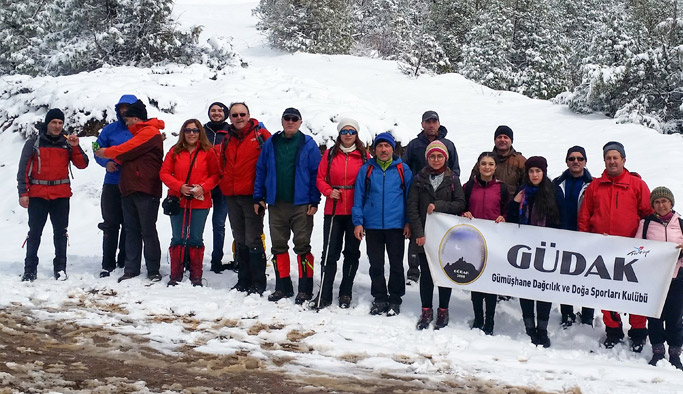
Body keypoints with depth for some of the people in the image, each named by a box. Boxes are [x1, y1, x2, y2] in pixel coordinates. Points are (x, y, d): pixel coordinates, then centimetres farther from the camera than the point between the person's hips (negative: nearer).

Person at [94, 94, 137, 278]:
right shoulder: (110, 129, 8)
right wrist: (106, 162, -8)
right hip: (112, 185, 1)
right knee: (110, 225, 3)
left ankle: (125, 263, 16)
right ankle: (108, 264, 9)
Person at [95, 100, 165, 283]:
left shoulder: (150, 132, -6)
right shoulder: (138, 134, 24)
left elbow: (127, 150, -12)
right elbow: (128, 156, 21)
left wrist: (107, 152, 3)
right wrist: (112, 160, 2)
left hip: (145, 191, -9)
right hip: (129, 189, 9)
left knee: (148, 231, -4)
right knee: (131, 230, 7)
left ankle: (153, 270, 2)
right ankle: (131, 269, 10)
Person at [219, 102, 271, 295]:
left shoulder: (261, 135, -2)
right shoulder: (227, 140, 14)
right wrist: (225, 184, 10)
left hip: (252, 195, -6)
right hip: (231, 196, 6)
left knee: (253, 240, -6)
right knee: (240, 240, 12)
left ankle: (258, 283, 1)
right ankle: (243, 281, 20)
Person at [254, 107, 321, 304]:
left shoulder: (308, 144, 0)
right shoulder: (271, 143, 8)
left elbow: (316, 174, -3)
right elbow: (261, 171, 10)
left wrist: (314, 201, -9)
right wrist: (258, 197, 5)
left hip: (301, 205, -4)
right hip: (276, 204, 4)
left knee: (302, 246, 0)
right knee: (278, 246, 9)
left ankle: (305, 289, 7)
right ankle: (283, 286, 20)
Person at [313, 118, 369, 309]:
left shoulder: (364, 156, 3)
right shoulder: (330, 154, 5)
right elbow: (320, 179, 7)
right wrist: (329, 191, -12)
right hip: (333, 210, 0)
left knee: (352, 252, 9)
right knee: (330, 252, -1)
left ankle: (346, 293, 20)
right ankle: (324, 294, 6)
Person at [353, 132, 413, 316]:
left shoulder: (403, 170, 4)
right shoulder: (366, 170, 6)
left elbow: (410, 197, 5)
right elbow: (358, 198, 6)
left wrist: (409, 222, -1)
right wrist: (358, 222, -1)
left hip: (396, 225, -1)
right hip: (372, 225, 1)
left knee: (396, 265, 5)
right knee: (376, 265, 9)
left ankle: (395, 300, 18)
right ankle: (379, 299, 21)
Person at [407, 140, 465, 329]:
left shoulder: (452, 179, 3)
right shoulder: (419, 178, 4)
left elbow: (460, 204, -3)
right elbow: (412, 207, -1)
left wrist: (438, 206, -16)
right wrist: (418, 233, -9)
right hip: (424, 234, 0)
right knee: (425, 273, 5)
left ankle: (443, 311, 18)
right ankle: (426, 311, 17)